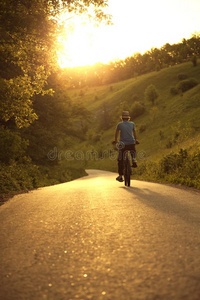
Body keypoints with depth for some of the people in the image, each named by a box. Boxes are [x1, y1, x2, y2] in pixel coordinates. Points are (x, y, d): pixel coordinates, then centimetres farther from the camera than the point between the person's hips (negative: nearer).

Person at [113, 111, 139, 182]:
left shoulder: (120, 124, 2)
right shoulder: (132, 124, 7)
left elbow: (116, 133, 16)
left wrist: (116, 141, 35)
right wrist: (136, 140, 41)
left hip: (123, 144, -2)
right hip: (131, 143, 2)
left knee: (120, 160, 8)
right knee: (133, 152, 37)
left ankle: (120, 176, 5)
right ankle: (134, 161, 9)